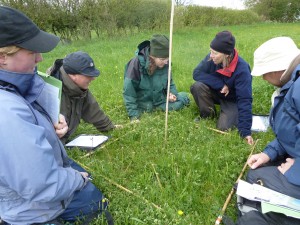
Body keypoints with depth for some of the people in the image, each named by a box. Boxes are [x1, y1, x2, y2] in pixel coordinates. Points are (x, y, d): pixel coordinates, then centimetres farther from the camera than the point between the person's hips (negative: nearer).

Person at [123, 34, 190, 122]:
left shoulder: (165, 64, -13)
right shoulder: (137, 63, -26)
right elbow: (129, 91, -24)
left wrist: (172, 93, -15)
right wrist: (134, 115, -28)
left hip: (160, 99, 2)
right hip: (143, 102, -1)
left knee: (184, 97, -6)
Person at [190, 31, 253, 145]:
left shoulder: (242, 69, -31)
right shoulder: (211, 58, -21)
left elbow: (244, 100, -32)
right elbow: (197, 73, -21)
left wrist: (245, 131, -36)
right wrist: (220, 84, -30)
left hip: (232, 100, -3)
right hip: (216, 93, 4)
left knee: (223, 128, -26)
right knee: (197, 86, -27)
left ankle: (232, 114, 10)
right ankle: (208, 114, -2)